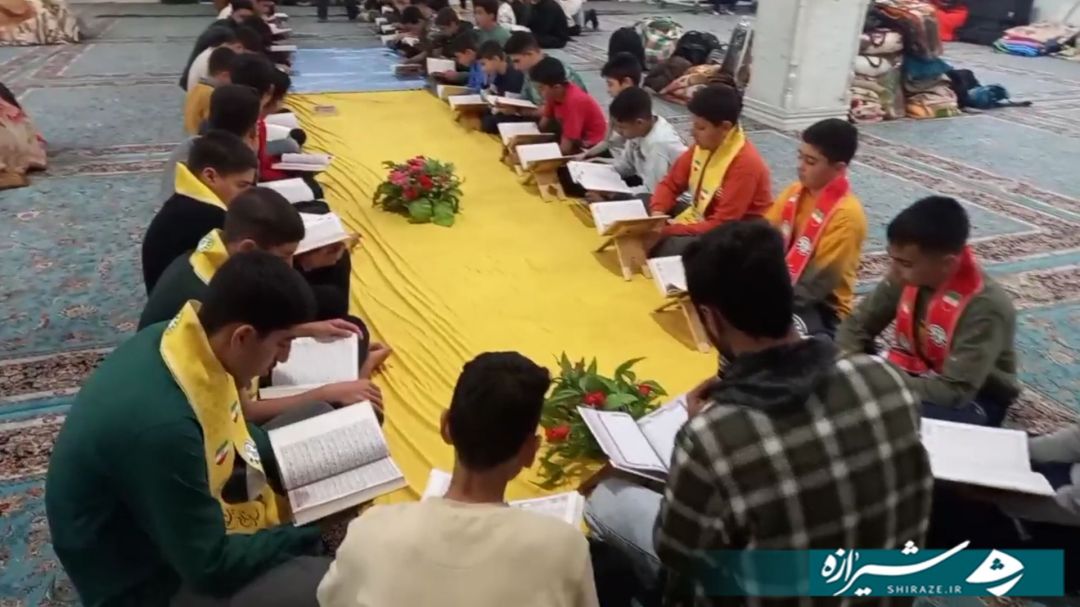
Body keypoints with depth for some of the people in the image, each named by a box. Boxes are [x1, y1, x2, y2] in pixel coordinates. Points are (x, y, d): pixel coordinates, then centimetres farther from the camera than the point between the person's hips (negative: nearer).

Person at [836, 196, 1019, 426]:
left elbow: (954, 390, -31)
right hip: (917, 374, 5)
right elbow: (858, 323, -4)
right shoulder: (909, 276, -14)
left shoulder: (986, 306, -29)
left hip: (973, 398, -5)